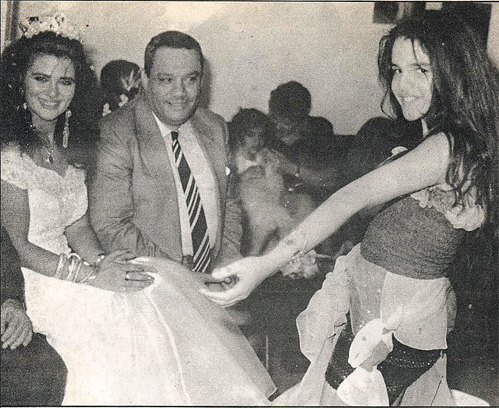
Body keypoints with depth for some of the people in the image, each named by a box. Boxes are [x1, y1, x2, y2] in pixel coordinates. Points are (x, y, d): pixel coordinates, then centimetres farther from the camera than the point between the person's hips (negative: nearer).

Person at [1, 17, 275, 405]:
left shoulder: (70, 144, 12)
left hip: (74, 267, 6)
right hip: (39, 285, -6)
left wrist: (101, 260, -13)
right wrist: (93, 275, -20)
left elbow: (78, 225, 7)